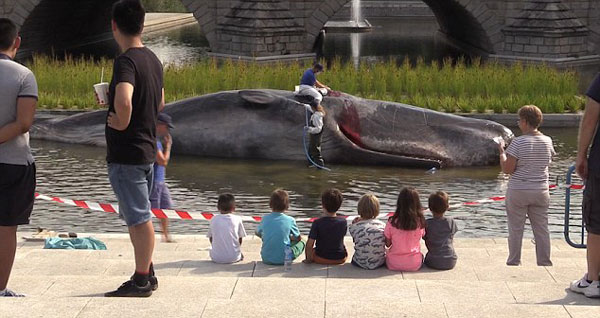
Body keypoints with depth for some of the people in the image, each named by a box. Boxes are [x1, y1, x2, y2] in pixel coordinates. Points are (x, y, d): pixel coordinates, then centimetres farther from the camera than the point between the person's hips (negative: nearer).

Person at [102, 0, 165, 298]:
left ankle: (141, 281, 4)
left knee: (139, 217, -3)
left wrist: (122, 123, -21)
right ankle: (146, 274, 26)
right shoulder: (152, 59, 9)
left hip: (126, 153, -9)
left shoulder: (125, 61, -19)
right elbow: (160, 103, 24)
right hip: (147, 148, 9)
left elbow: (123, 100, -37)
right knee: (138, 215, 18)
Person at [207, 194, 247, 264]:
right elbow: (240, 239, 6)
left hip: (216, 258, 0)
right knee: (241, 255, 33)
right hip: (233, 258, 0)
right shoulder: (237, 219, -2)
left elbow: (210, 238, 11)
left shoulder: (214, 219, 3)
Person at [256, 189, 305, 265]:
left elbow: (258, 233, 15)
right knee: (301, 243, 20)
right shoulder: (290, 220, -11)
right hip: (283, 259, -4)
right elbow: (298, 238, 3)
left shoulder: (265, 219, -4)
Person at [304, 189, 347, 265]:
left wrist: (308, 259, -7)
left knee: (310, 250, 30)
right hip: (341, 259, 2)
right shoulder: (343, 222, -12)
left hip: (322, 259, -2)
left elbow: (310, 244, -21)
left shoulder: (317, 223, -20)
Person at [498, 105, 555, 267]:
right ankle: (544, 262, 14)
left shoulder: (518, 142, -16)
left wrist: (502, 152, 0)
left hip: (518, 191, -4)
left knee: (515, 229, 7)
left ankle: (514, 262, 14)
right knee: (542, 229, 10)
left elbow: (507, 169, -16)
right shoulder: (547, 141, -1)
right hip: (541, 191, 4)